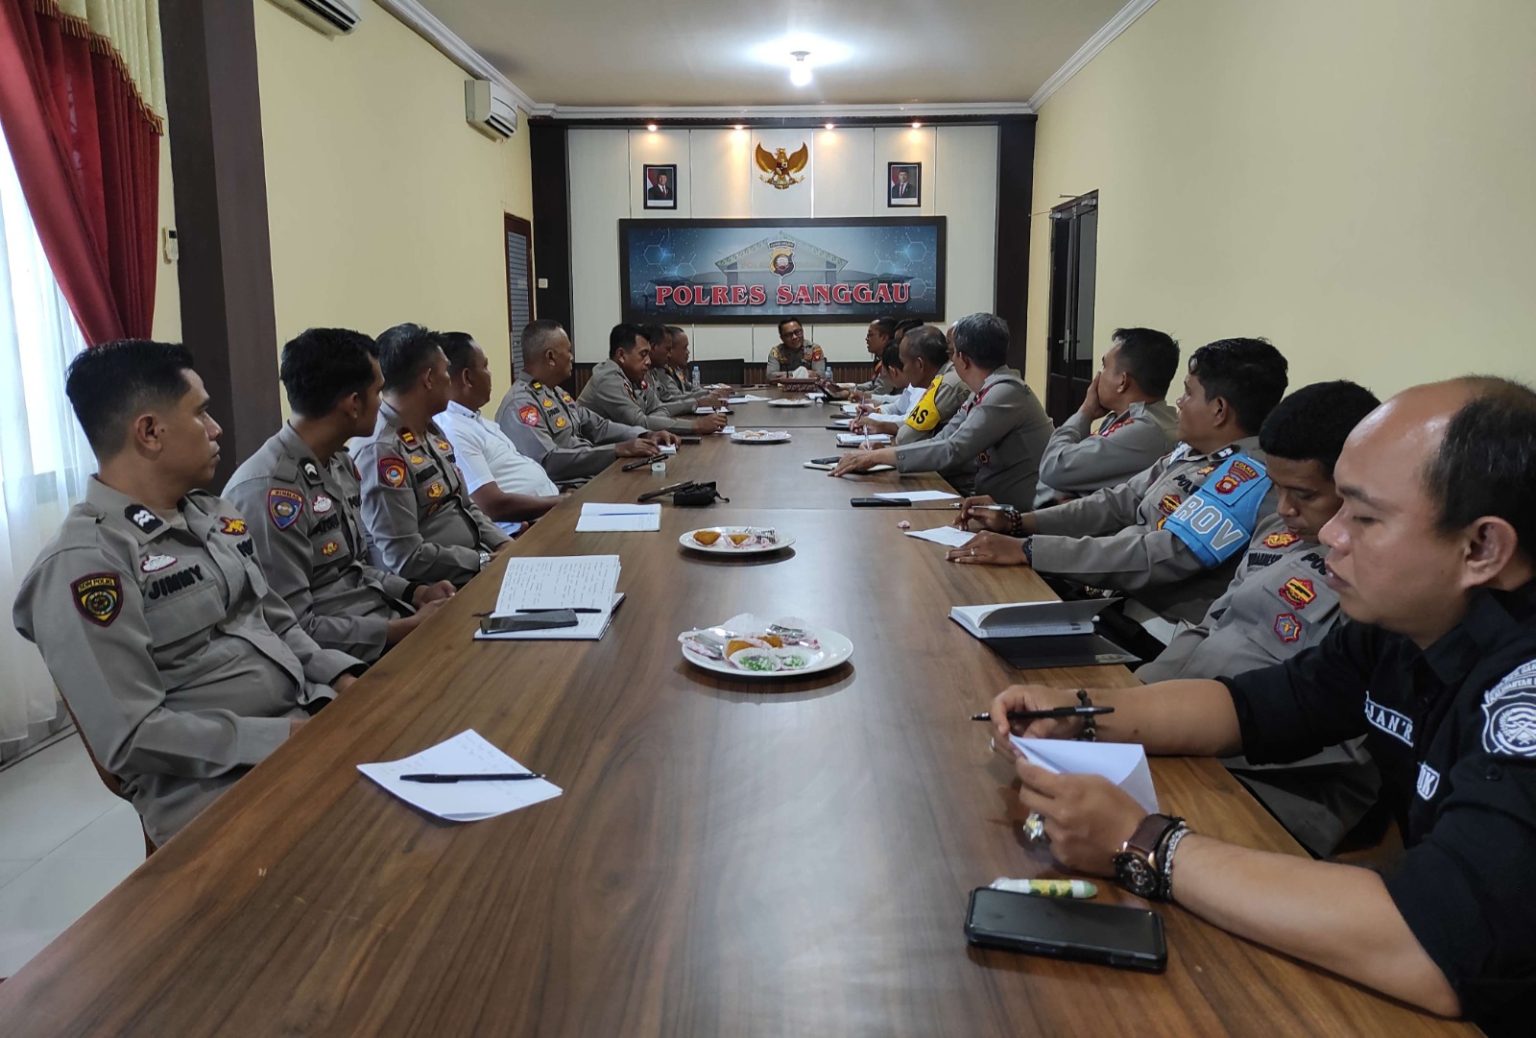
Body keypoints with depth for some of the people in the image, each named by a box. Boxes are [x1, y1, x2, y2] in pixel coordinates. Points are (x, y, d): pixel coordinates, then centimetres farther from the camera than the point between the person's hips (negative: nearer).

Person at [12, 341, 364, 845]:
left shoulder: (214, 514, 13)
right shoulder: (83, 564, -13)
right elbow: (131, 738, -18)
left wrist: (343, 678, 1)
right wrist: (283, 738, -19)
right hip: (212, 785, -8)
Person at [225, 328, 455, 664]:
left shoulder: (339, 462, 8)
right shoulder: (269, 491, -21)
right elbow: (293, 629, -22)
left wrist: (415, 592, 0)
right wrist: (409, 628, -18)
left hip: (383, 619, 8)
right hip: (346, 658, -8)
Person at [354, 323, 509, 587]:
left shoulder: (431, 430, 10)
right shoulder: (382, 451, -19)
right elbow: (406, 559, -22)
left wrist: (503, 544, 2)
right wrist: (486, 562, -16)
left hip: (475, 563, 9)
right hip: (440, 589, -9)